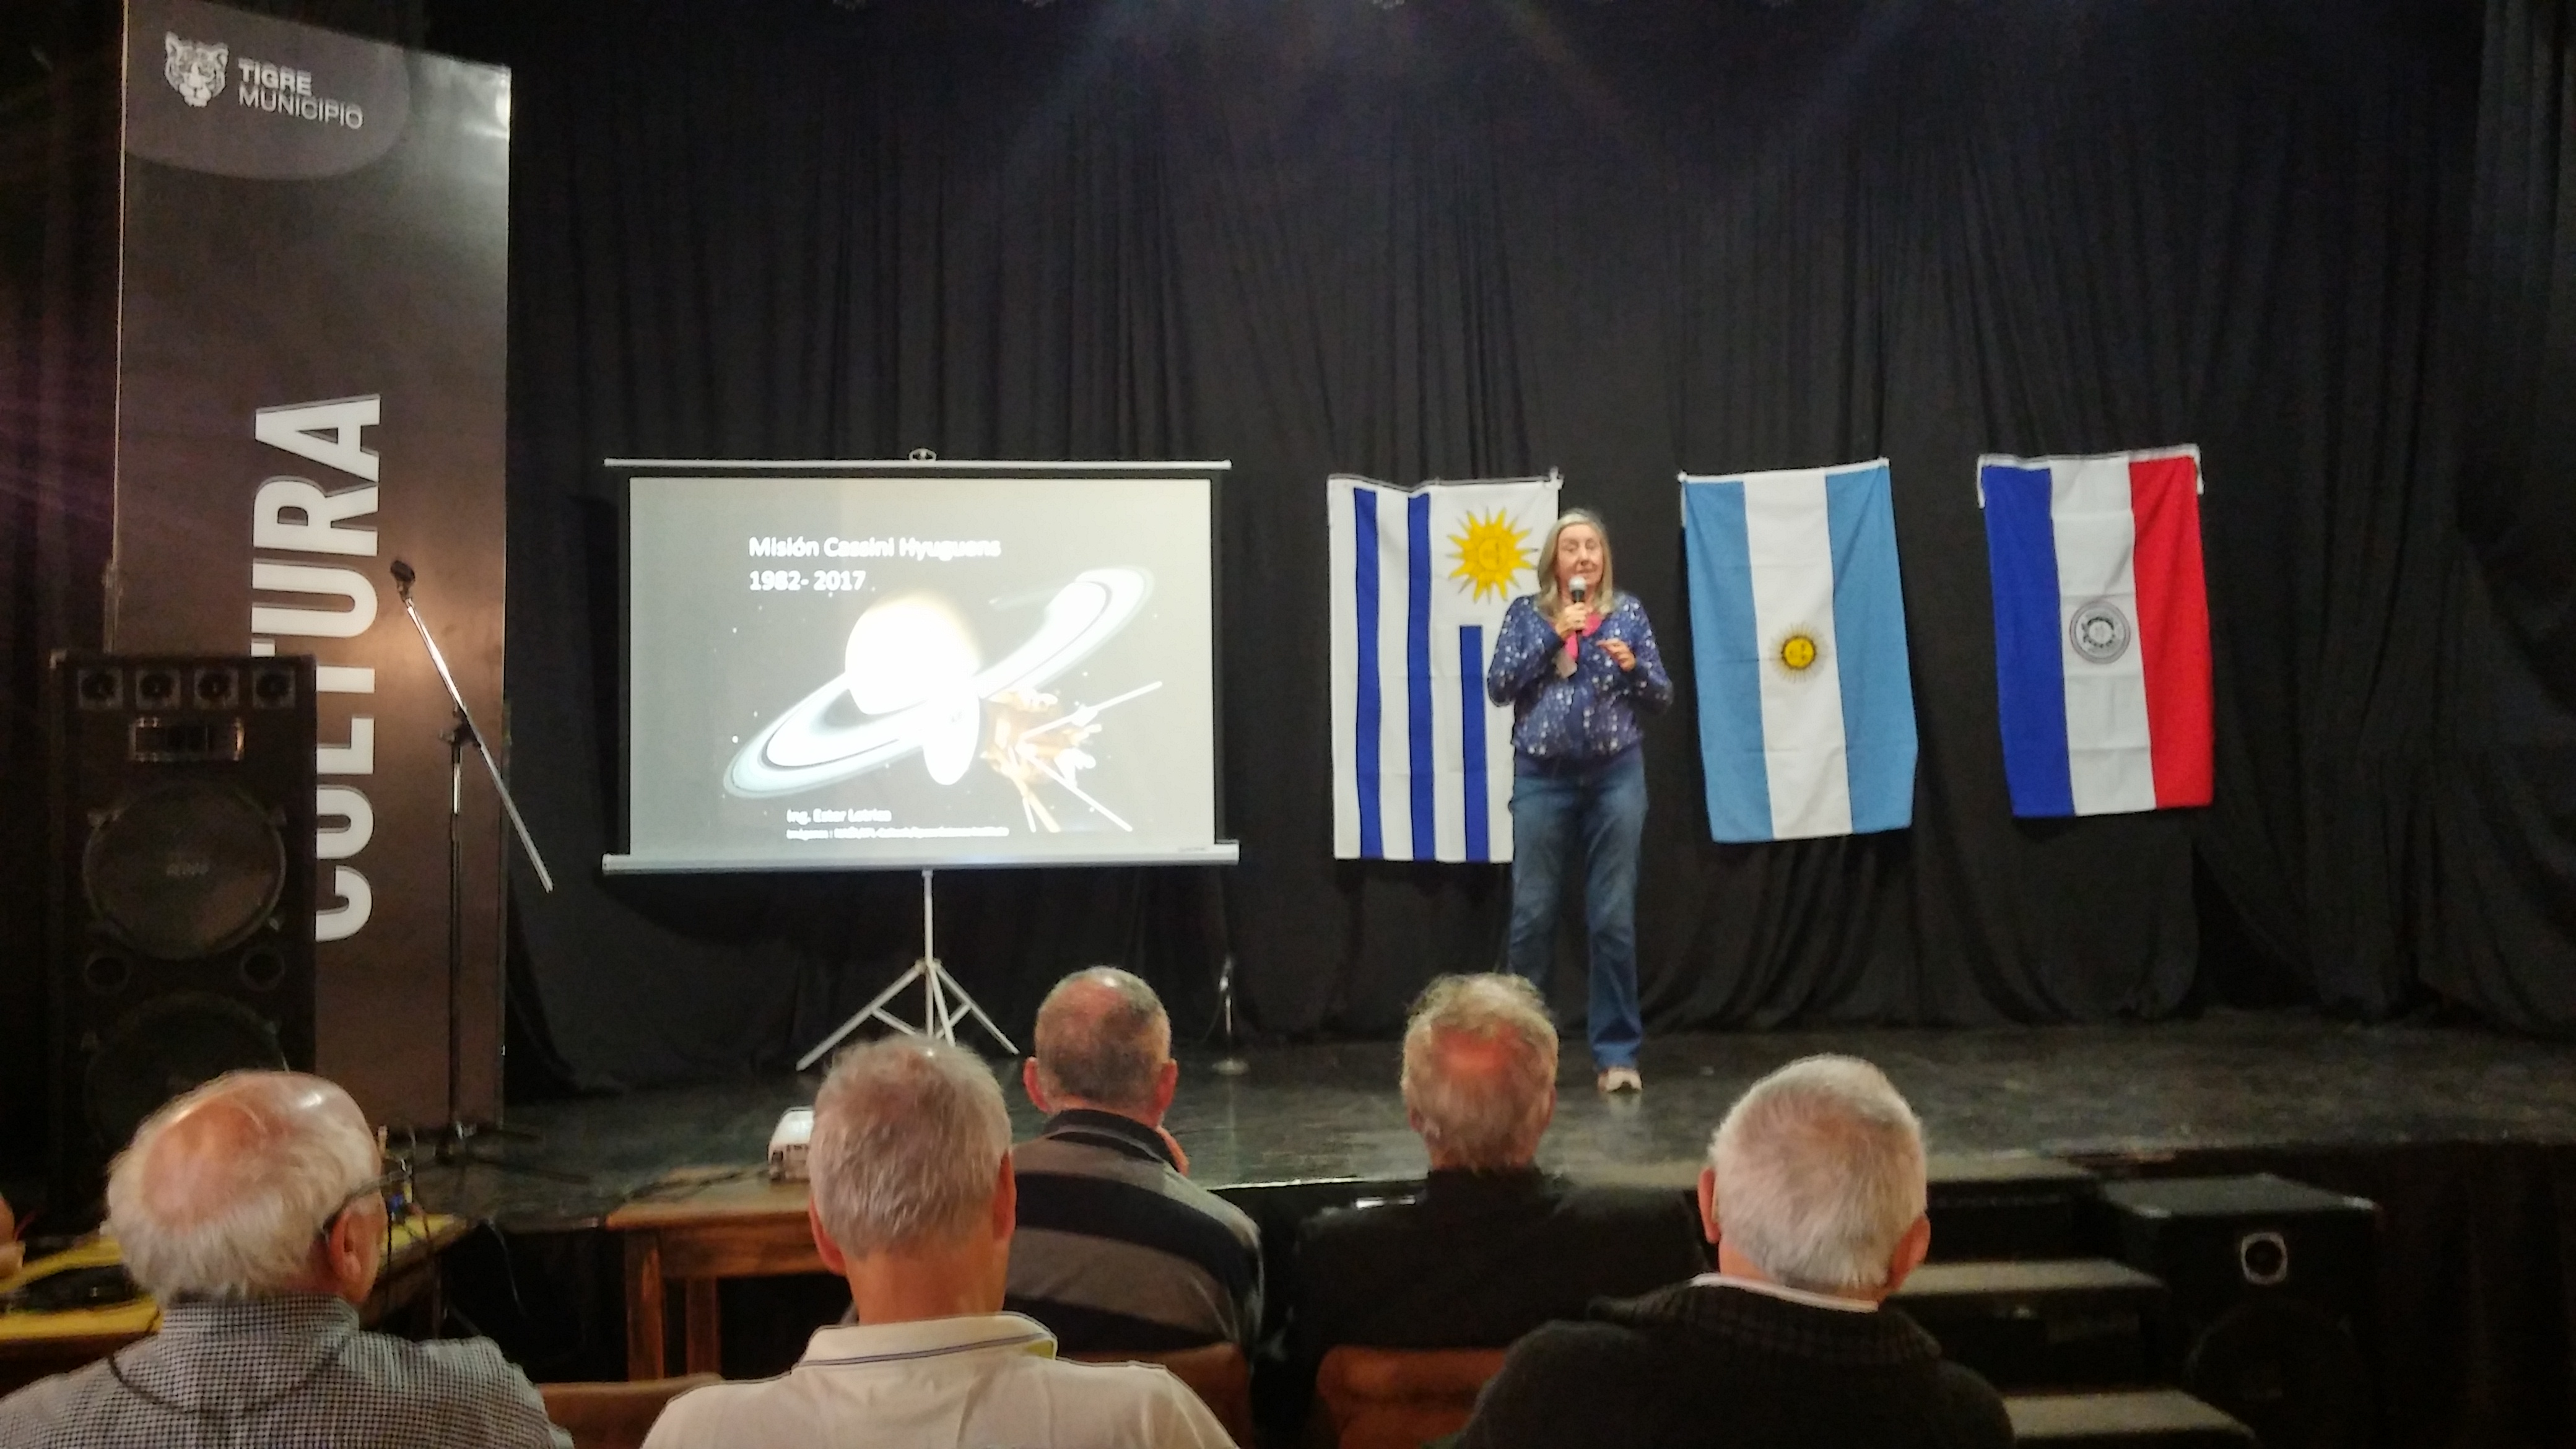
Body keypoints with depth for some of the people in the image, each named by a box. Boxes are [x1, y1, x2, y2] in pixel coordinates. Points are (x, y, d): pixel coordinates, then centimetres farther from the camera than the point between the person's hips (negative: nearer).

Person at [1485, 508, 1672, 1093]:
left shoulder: (1628, 611, 7)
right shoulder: (1526, 613, 6)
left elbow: (1663, 697, 7)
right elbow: (1498, 686, -4)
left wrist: (1633, 667, -13)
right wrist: (1553, 635, -10)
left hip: (1616, 775, 0)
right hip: (1543, 777, 0)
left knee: (1614, 918, 1)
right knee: (1532, 915, 3)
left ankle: (1616, 1051, 10)